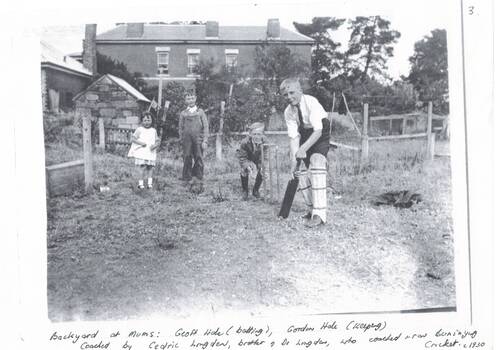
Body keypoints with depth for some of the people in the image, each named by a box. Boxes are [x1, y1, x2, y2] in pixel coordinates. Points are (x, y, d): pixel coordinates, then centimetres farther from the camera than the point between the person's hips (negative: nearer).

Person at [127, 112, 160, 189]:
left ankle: (149, 183, 11)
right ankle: (140, 183, -1)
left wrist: (155, 145, -10)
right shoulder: (139, 129, 0)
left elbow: (158, 141, 11)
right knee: (143, 167, -12)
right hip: (141, 153, -4)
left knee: (150, 168, 3)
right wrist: (141, 143, -16)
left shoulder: (154, 130, 11)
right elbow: (133, 139, -3)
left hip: (151, 153, 4)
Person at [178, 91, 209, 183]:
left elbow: (205, 127, 5)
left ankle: (198, 177, 2)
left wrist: (205, 141, -3)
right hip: (187, 140, 1)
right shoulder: (183, 113, 13)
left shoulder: (200, 112, 9)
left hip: (198, 139, -1)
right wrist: (181, 139, 9)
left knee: (199, 158, -4)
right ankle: (186, 177, 1)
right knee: (187, 158, -3)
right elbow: (180, 127, 17)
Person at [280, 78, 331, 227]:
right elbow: (293, 136, -15)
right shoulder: (288, 112, -11)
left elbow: (318, 131, -31)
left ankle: (319, 214, -28)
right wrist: (294, 159, -28)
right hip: (305, 136, 6)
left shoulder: (311, 102, -27)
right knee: (301, 172, 3)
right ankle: (311, 208, 25)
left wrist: (303, 149, -41)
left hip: (320, 136, -6)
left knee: (316, 164, -26)